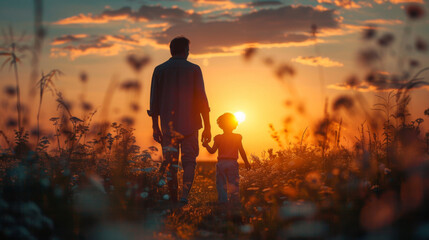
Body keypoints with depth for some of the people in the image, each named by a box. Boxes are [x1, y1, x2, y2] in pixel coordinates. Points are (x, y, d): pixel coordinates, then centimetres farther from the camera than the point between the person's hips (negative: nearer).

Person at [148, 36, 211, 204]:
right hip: (190, 125, -2)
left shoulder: (160, 70, 6)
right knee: (189, 162, 5)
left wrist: (155, 127, 9)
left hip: (168, 126, 2)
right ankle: (185, 195, -14)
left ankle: (173, 201, 8)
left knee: (171, 164, 9)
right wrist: (207, 127, -1)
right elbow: (202, 99, -4)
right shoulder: (193, 69, 0)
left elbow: (154, 101, 4)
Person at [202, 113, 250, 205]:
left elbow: (212, 151, -1)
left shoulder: (218, 138, 3)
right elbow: (241, 151, 3)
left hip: (221, 163, 0)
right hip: (232, 163, 0)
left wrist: (206, 145, 14)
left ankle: (223, 201, -6)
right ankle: (235, 200, -5)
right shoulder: (237, 137, 4)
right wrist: (246, 162, 13)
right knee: (233, 183, 3)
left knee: (221, 184, 4)